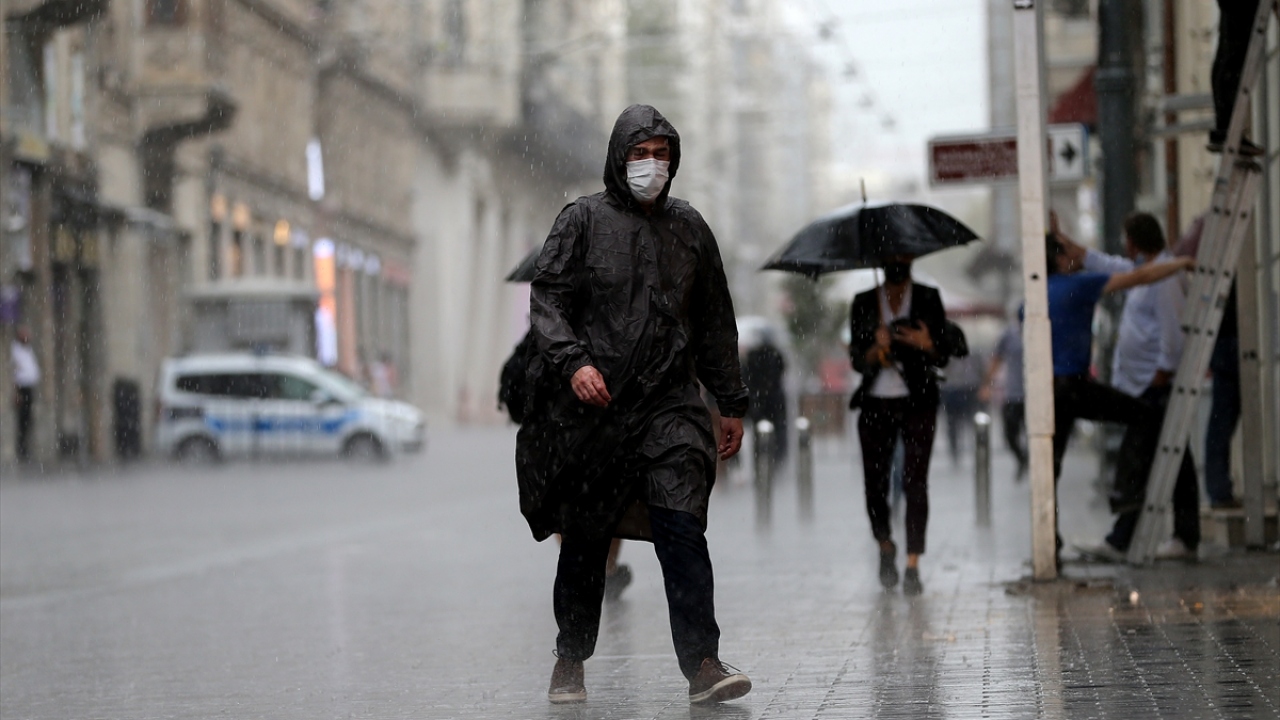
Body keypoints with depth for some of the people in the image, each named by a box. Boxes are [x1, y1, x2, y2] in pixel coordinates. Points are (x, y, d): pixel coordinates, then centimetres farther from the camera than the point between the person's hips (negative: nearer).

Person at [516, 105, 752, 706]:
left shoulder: (689, 227, 15)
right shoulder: (583, 220, 4)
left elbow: (715, 323, 20)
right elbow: (547, 298, -2)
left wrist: (732, 403, 18)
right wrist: (572, 361, -19)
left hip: (669, 401, 2)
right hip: (593, 404, -1)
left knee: (683, 527, -13)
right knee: (585, 539, 6)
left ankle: (702, 663, -16)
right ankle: (570, 661, 21)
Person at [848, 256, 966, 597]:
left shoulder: (928, 298, 7)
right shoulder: (864, 303, 9)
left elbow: (944, 356, 5)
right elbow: (857, 360, 4)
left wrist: (926, 344, -17)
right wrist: (877, 346, -16)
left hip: (917, 403, -1)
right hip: (875, 403, 1)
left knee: (915, 482, -10)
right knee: (875, 482, -1)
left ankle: (913, 567, -9)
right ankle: (885, 546, 26)